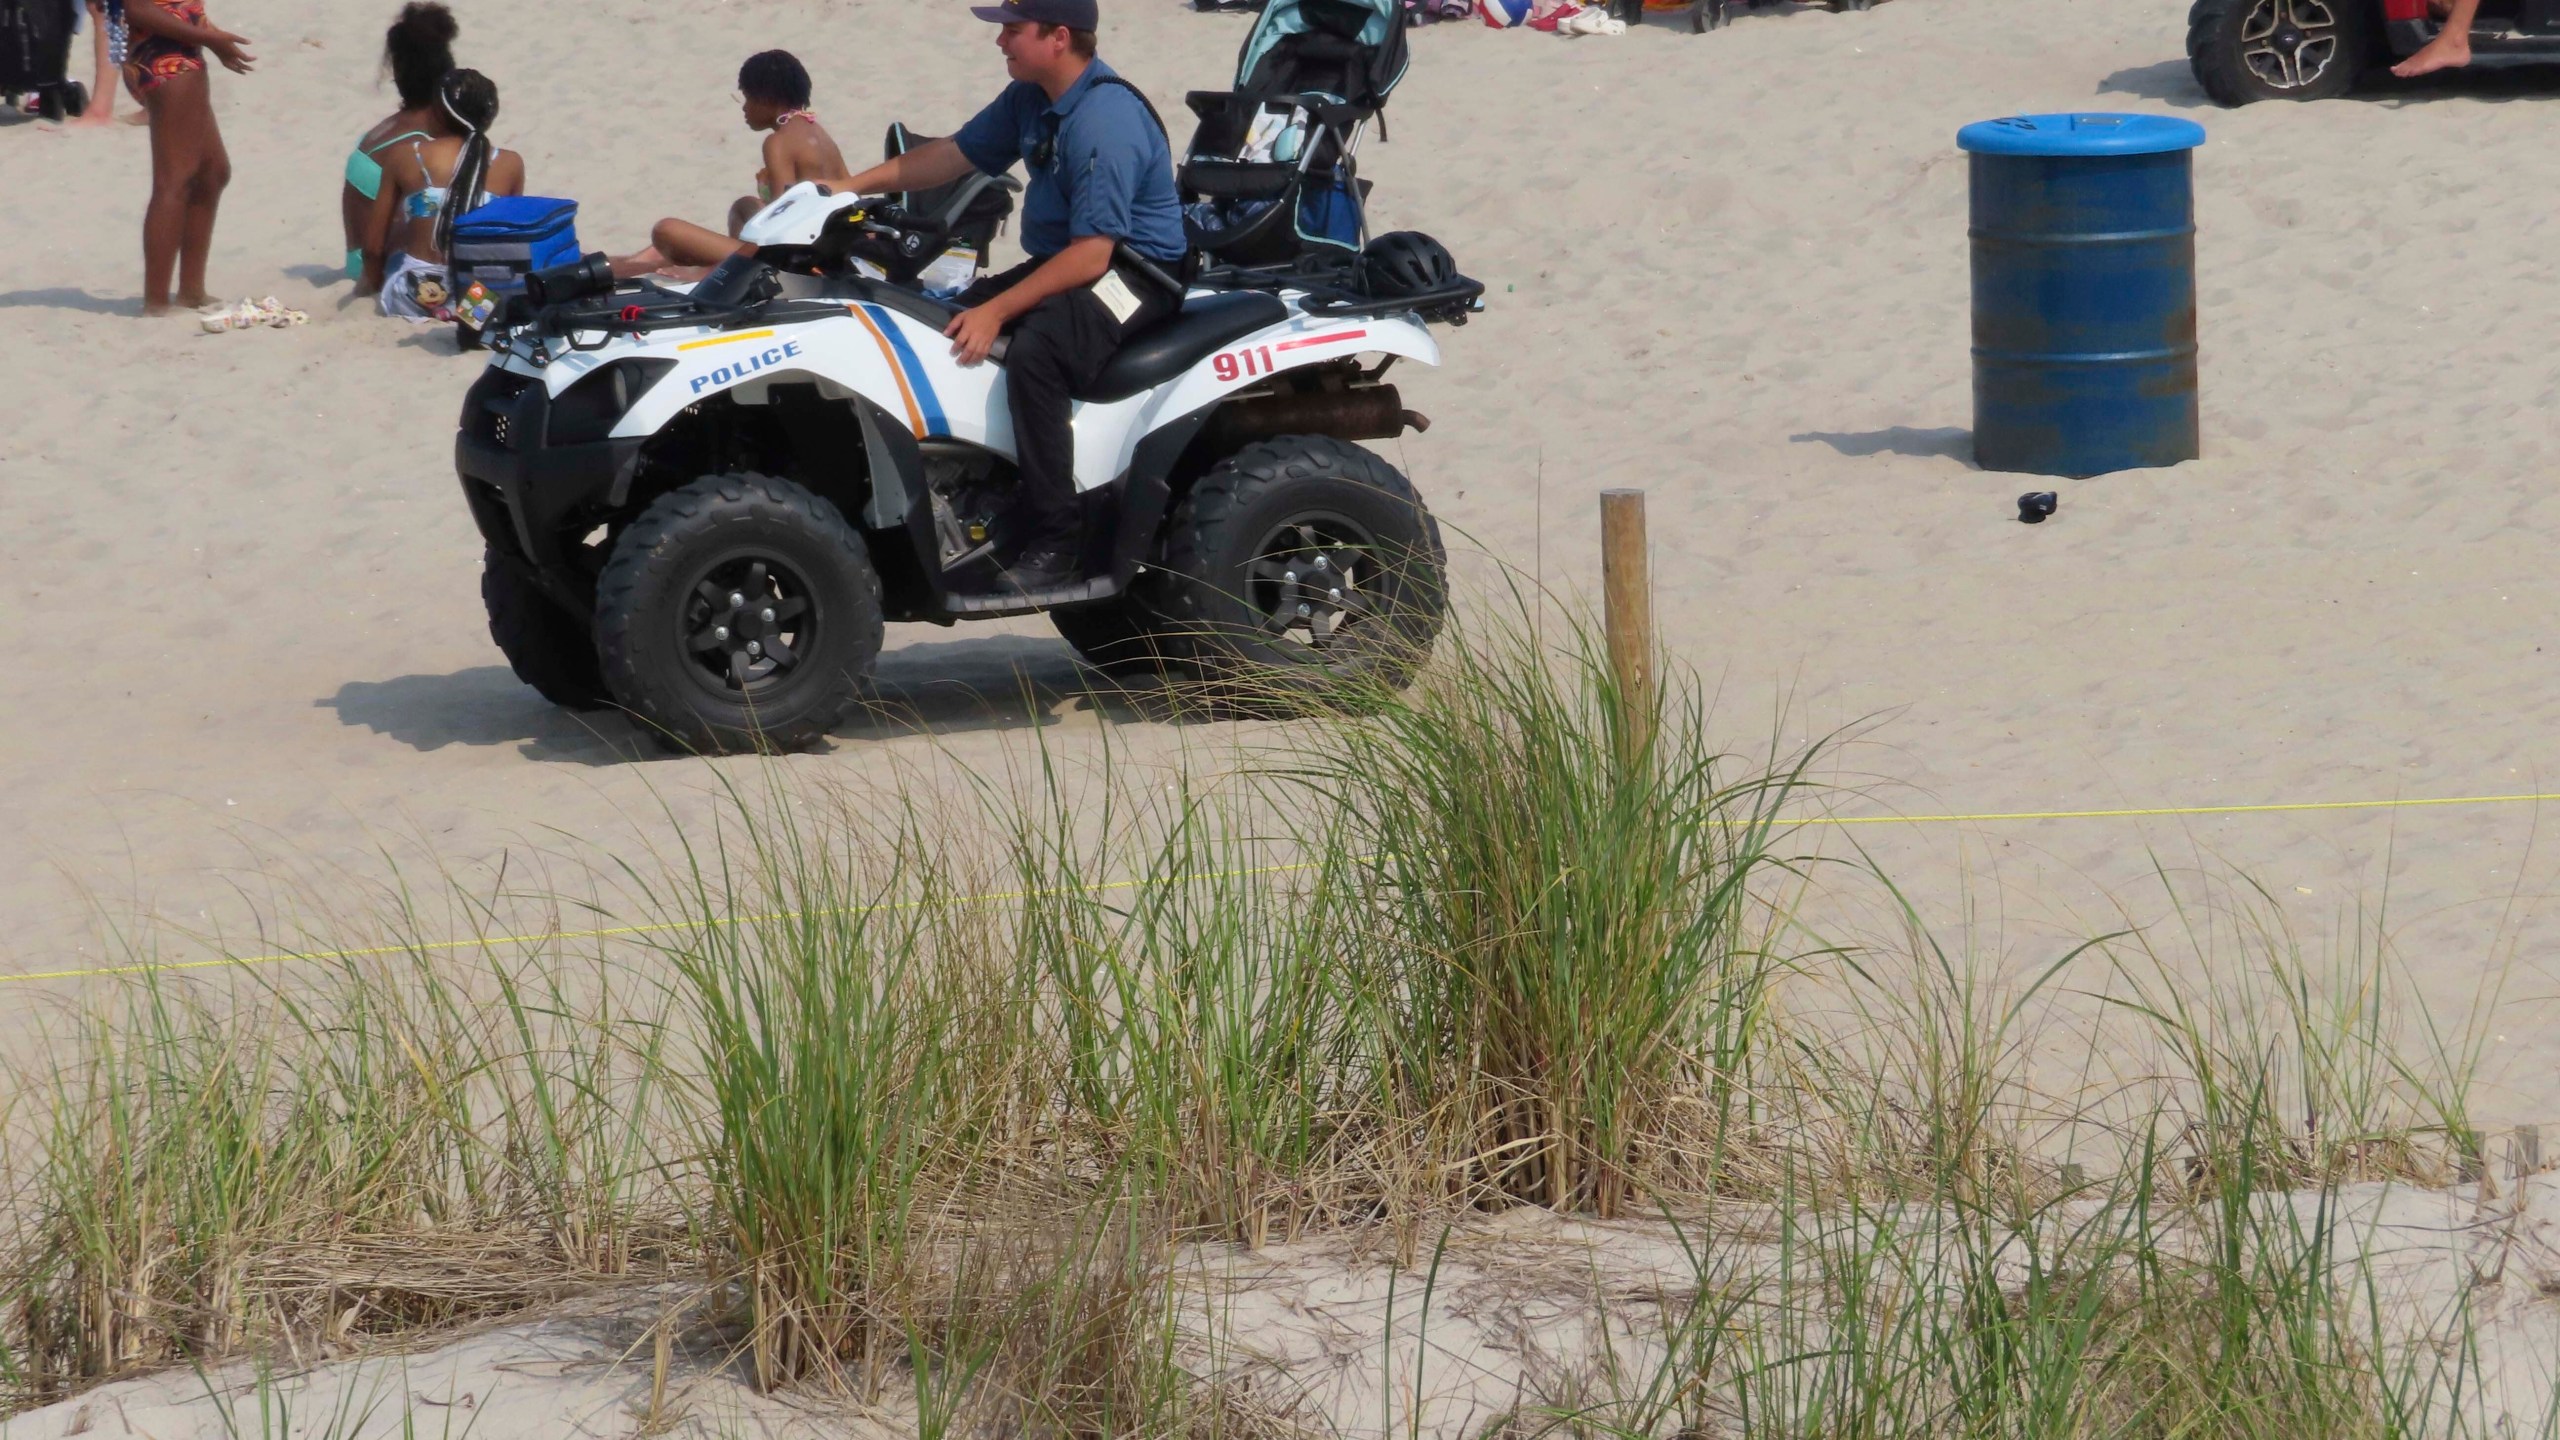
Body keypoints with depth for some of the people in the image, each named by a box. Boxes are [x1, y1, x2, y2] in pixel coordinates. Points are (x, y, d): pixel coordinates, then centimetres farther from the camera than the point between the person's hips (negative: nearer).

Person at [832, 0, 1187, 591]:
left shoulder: (1106, 120, -24)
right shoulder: (1030, 99, 6)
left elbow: (1091, 255, -27)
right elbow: (956, 154, 19)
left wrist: (997, 311, -28)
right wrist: (853, 186, 12)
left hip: (1133, 273, -10)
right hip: (1056, 259, 10)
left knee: (1032, 349, -34)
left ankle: (1055, 542, -28)